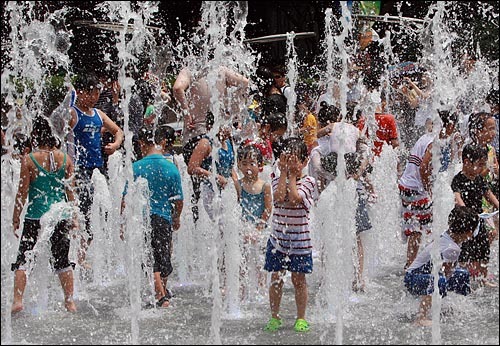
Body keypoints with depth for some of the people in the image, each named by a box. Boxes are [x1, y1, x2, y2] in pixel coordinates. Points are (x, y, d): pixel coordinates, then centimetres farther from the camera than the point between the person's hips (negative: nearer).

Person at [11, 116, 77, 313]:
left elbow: (23, 192, -6)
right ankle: (70, 302, 16)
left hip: (35, 216, -4)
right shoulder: (65, 159, 2)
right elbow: (70, 192, 5)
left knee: (22, 259, 6)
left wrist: (15, 219, 2)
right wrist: (72, 217, 15)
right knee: (62, 260, 14)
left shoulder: (29, 159, -8)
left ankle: (17, 300, -3)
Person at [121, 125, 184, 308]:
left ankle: (161, 295, -13)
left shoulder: (135, 168, -6)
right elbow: (178, 200, 2)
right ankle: (163, 291, 36)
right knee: (163, 258, 17)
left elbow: (125, 200, -4)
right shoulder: (171, 168, -3)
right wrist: (176, 218, 21)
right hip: (164, 219, 2)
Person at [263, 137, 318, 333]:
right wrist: (284, 173, -11)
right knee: (276, 278, 6)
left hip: (299, 240, -2)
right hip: (278, 238, 2)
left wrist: (293, 175, -12)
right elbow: (279, 197, -17)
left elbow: (294, 199, -20)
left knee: (299, 280, 5)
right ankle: (275, 317, 19)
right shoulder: (277, 180, 4)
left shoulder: (308, 181, -4)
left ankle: (301, 318, 17)